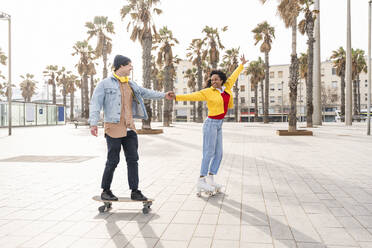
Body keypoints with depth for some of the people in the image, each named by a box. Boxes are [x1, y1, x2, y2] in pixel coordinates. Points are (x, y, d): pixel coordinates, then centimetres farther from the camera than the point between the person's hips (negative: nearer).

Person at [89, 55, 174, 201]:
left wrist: (163, 95, 31)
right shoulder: (105, 84, -3)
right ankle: (105, 191, 16)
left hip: (129, 129, 7)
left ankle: (135, 191, 13)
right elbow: (95, 104, -10)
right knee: (113, 161, -1)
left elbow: (145, 93, 30)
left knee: (133, 159, 5)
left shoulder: (130, 84, 17)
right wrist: (93, 123, -21)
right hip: (113, 129, -6)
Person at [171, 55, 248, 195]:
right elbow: (192, 96, -15)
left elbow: (234, 76, 22)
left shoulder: (227, 87, 8)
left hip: (219, 125, 7)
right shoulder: (207, 92, -7)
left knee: (218, 153, 6)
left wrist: (242, 65, 35)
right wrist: (177, 97, -26)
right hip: (211, 123, -7)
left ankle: (210, 179, 14)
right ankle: (201, 181, -6)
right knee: (209, 152, -11)